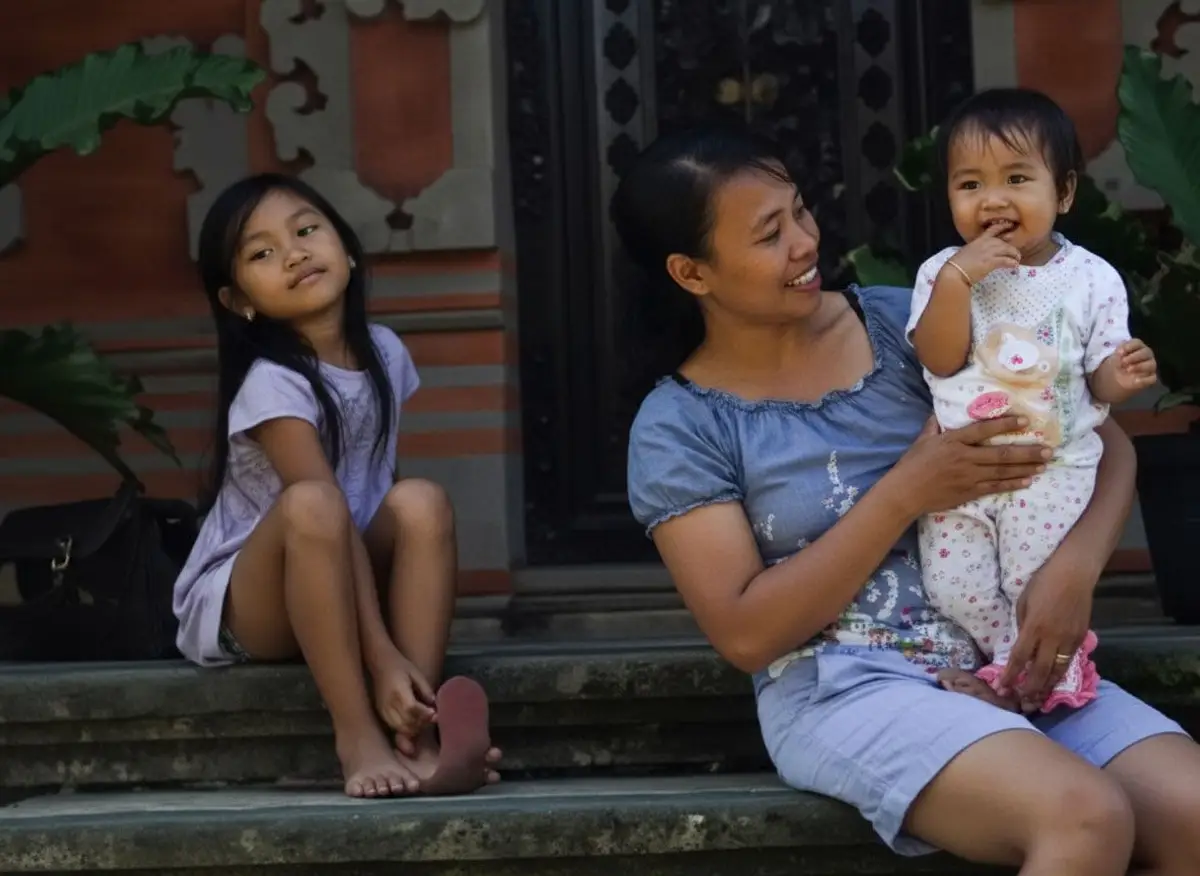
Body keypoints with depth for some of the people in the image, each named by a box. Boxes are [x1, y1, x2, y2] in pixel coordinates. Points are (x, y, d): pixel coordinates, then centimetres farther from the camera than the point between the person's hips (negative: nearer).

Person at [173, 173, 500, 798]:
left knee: (422, 502, -23)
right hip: (239, 606, -5)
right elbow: (330, 516, -28)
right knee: (311, 504, -35)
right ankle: (357, 734, -31)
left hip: (333, 593, 6)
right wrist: (383, 658, -34)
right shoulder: (271, 383, -20)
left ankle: (416, 733, -30)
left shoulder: (383, 352, 1)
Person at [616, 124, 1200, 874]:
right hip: (840, 687, -4)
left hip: (1003, 659, 4)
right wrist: (907, 493, -14)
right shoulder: (680, 428, -2)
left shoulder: (905, 322, 6)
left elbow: (1107, 443, 8)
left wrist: (1074, 566, -14)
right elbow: (746, 634, -10)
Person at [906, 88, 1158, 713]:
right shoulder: (943, 272, 0)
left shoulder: (1092, 280, -2)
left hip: (1054, 470, -2)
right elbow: (939, 360, -12)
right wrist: (957, 279, -22)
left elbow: (1100, 381, 2)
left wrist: (1120, 378, -22)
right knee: (953, 592, 0)